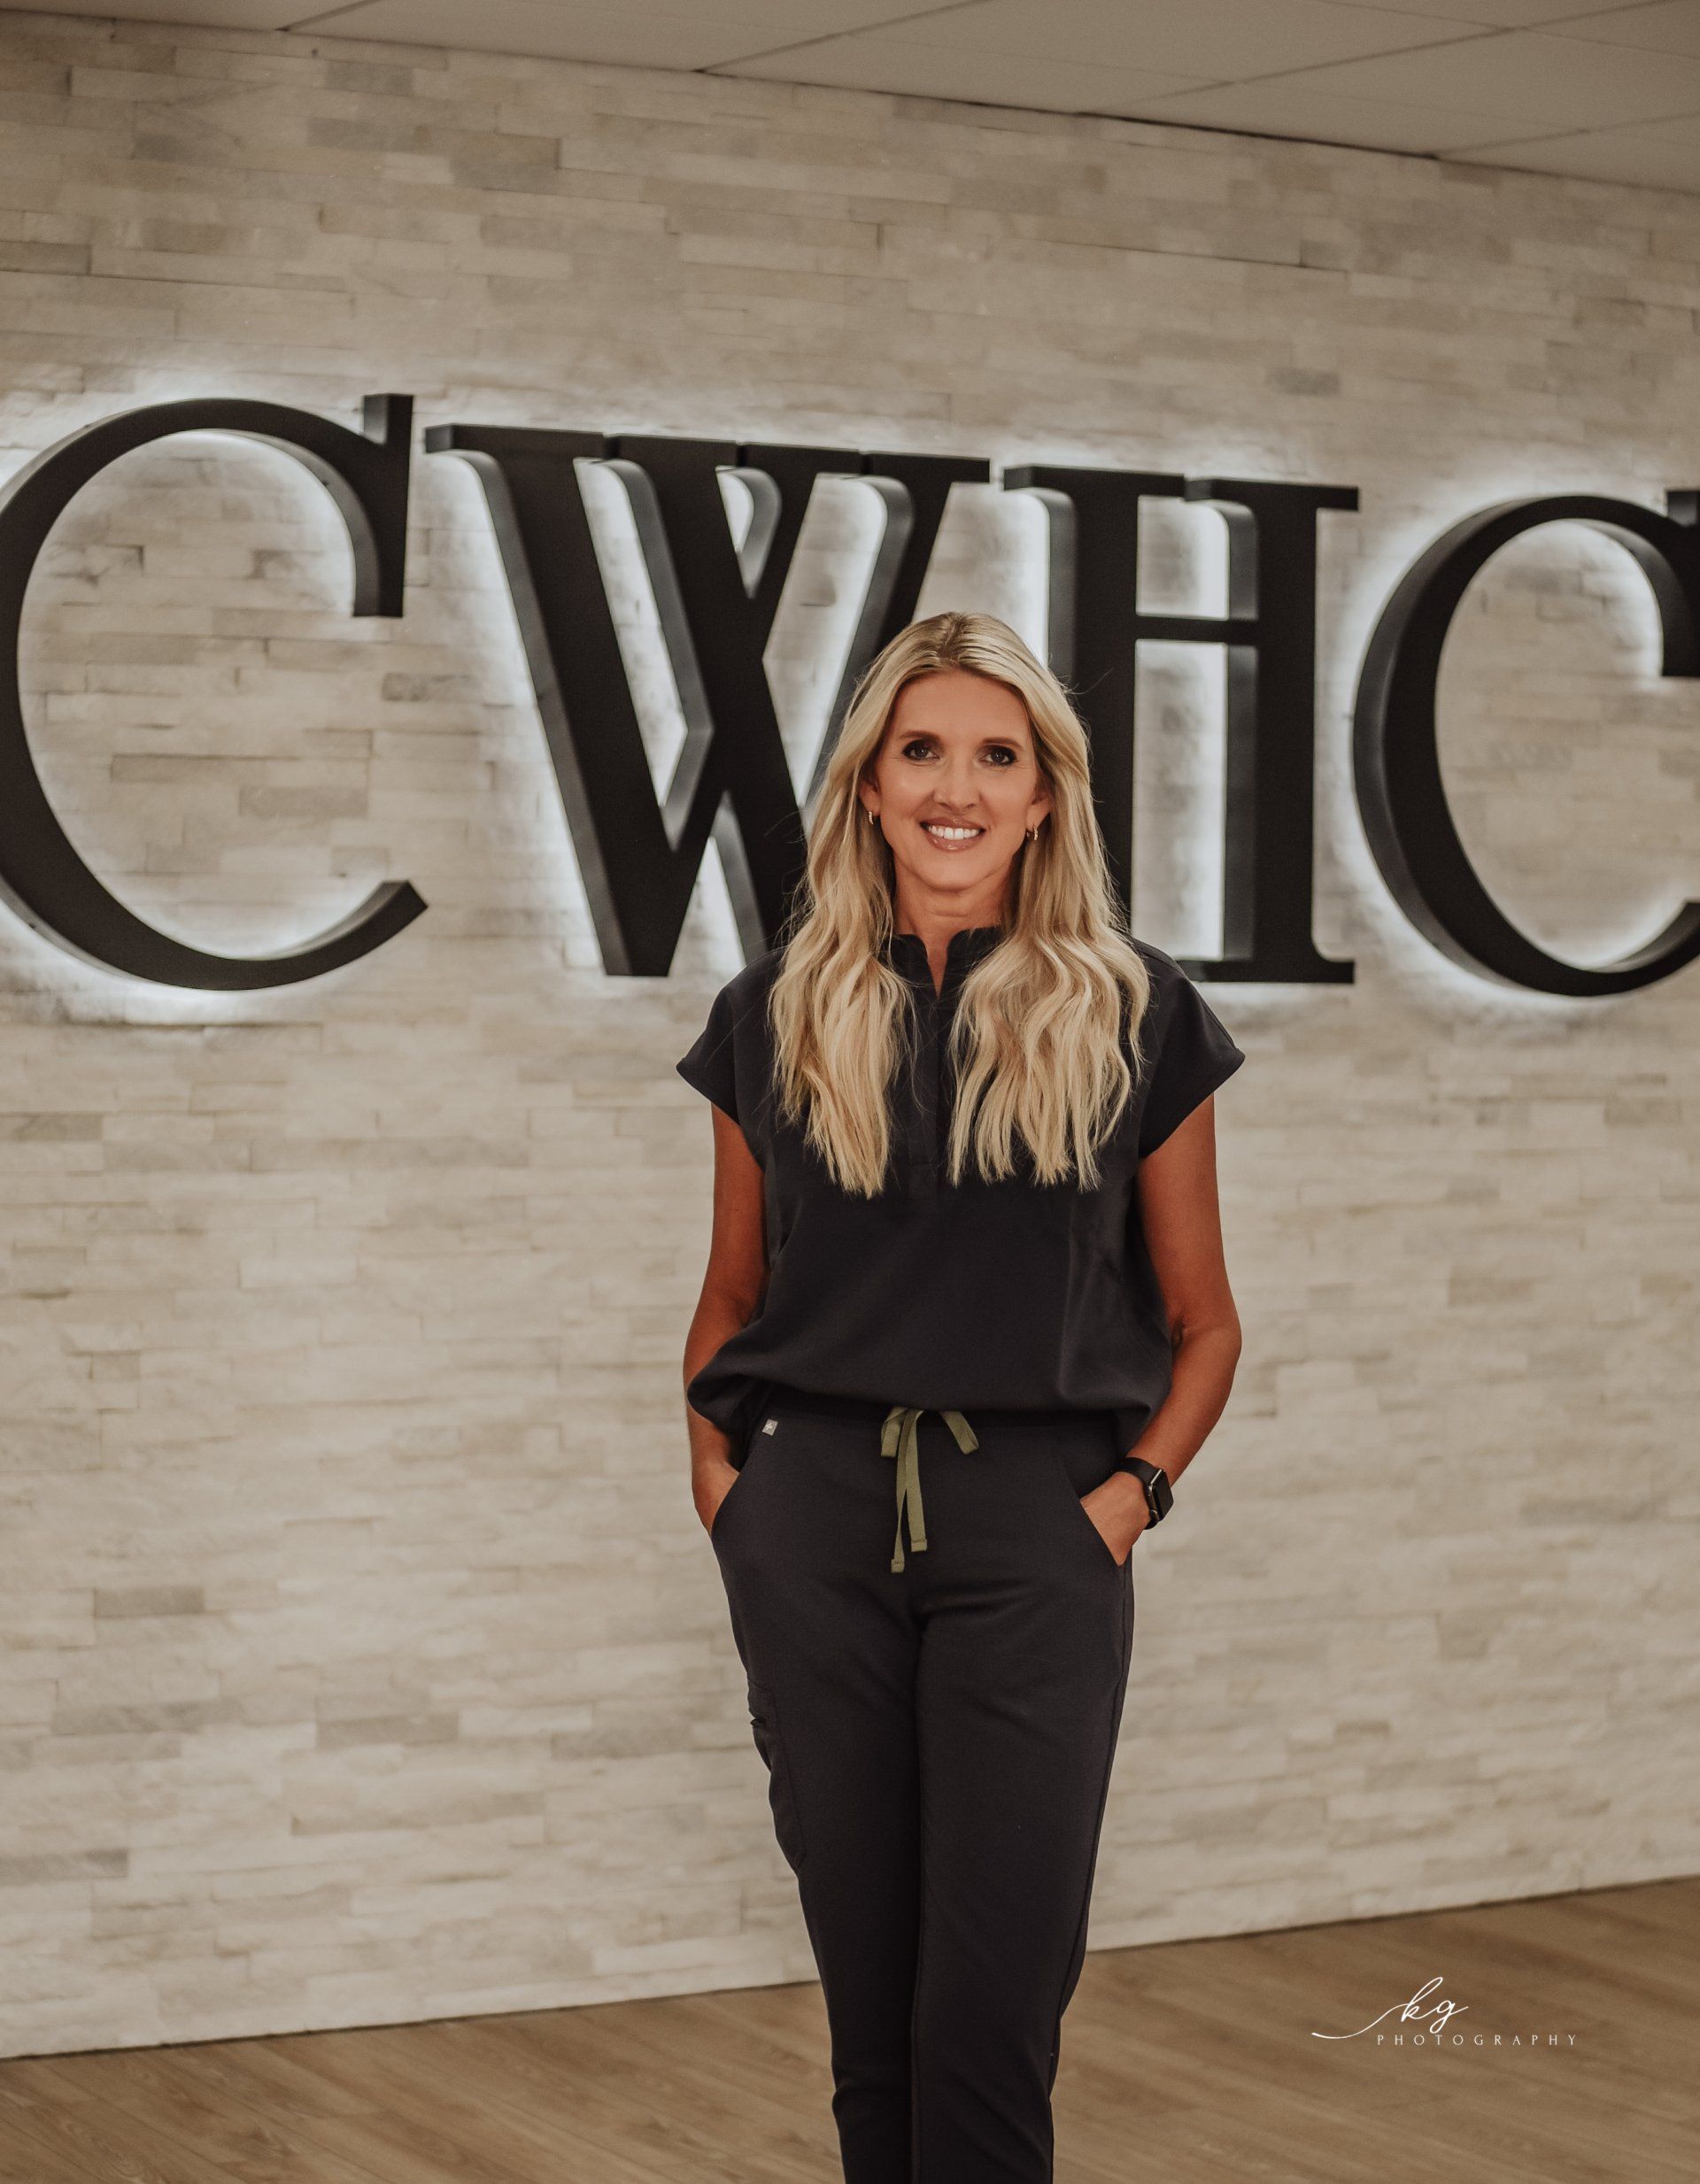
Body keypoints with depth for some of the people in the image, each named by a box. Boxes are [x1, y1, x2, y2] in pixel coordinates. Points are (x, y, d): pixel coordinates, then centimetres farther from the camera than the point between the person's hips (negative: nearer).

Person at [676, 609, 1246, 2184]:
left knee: (995, 2006, -7)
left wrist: (1132, 1492, -5)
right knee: (868, 1992, 6)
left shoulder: (1134, 1014, 3)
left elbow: (1200, 1318, 9)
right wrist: (719, 1482, 2)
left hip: (1033, 1525, -2)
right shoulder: (776, 1016, 8)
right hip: (817, 1523, 2)